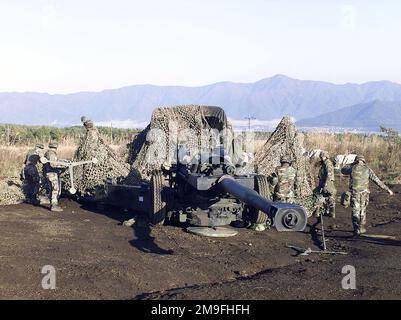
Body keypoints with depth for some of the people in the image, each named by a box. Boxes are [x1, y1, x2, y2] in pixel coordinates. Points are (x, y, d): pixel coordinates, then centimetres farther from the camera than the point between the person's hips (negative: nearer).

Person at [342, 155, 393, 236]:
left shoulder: (352, 168, 0)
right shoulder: (367, 169, -1)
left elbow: (343, 170, 22)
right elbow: (377, 180, -2)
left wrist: (352, 165, 25)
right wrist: (387, 189, 1)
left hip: (354, 193, -1)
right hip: (364, 193, 1)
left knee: (355, 211, 3)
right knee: (363, 210, 19)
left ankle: (356, 230, -6)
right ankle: (362, 228, 27)